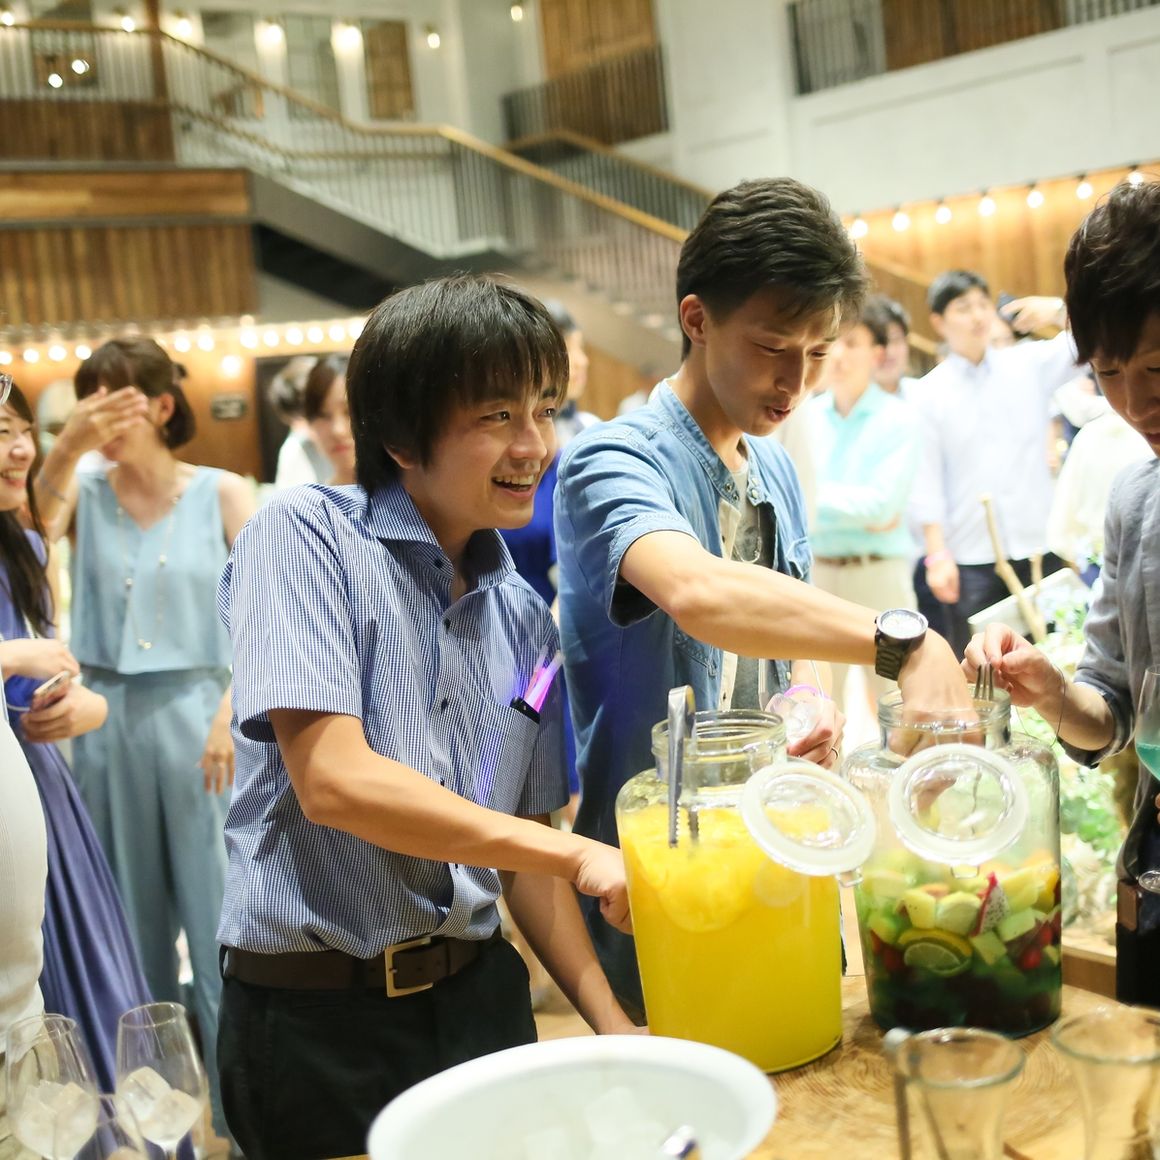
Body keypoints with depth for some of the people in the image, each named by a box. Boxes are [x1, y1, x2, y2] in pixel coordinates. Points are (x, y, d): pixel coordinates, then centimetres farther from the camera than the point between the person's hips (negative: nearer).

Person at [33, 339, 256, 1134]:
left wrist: (232, 711, -18)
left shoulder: (223, 493, -3)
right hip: (107, 715, 3)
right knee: (131, 915, 14)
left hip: (194, 710, -3)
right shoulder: (88, 492, 4)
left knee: (219, 911, 1)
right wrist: (69, 445, -27)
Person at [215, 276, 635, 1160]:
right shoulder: (306, 537, -10)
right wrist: (578, 854, -20)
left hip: (480, 996, 6)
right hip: (316, 1021, -5)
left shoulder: (526, 619, 8)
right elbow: (331, 781, -21)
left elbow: (524, 843, 12)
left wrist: (611, 1021, 1)